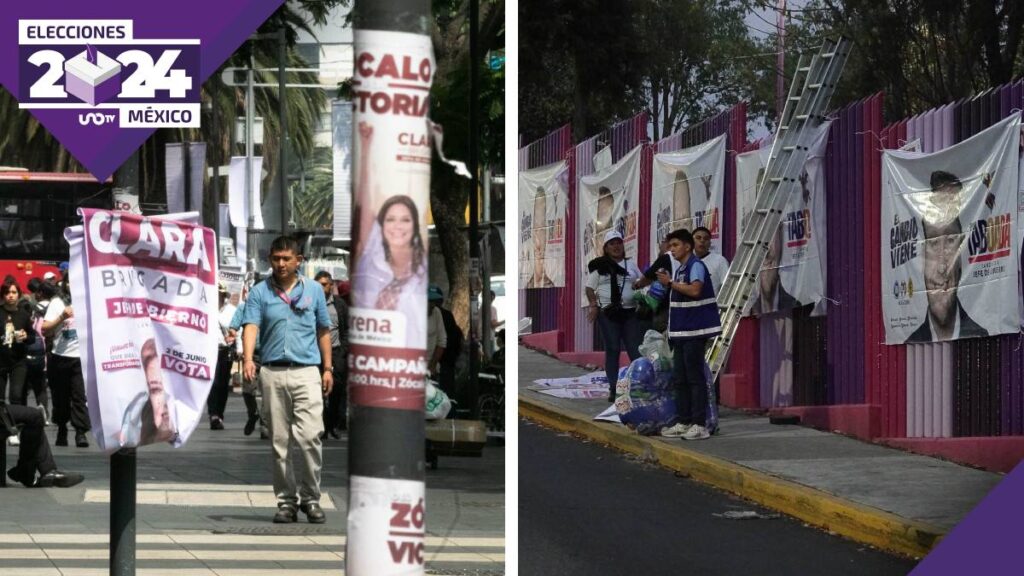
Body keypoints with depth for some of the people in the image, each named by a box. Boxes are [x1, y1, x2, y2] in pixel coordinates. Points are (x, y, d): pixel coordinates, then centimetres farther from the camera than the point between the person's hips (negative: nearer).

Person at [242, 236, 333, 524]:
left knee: (309, 436, -11)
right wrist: (248, 358, -23)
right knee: (279, 441, 3)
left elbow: (323, 331, 17)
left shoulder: (314, 290, 12)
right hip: (272, 373, 0)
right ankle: (286, 499, 10)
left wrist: (328, 368, 10)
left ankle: (311, 497, 0)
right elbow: (251, 326, -6)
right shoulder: (259, 292, 7)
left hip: (307, 371, 0)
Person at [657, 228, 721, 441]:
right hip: (681, 332, 10)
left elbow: (695, 290, -26)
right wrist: (667, 282, 13)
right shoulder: (681, 269, 18)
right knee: (679, 379, 10)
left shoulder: (696, 266, -10)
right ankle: (684, 422, 15)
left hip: (694, 330, -10)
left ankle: (699, 424, -8)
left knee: (695, 378, -9)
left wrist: (670, 283, -19)